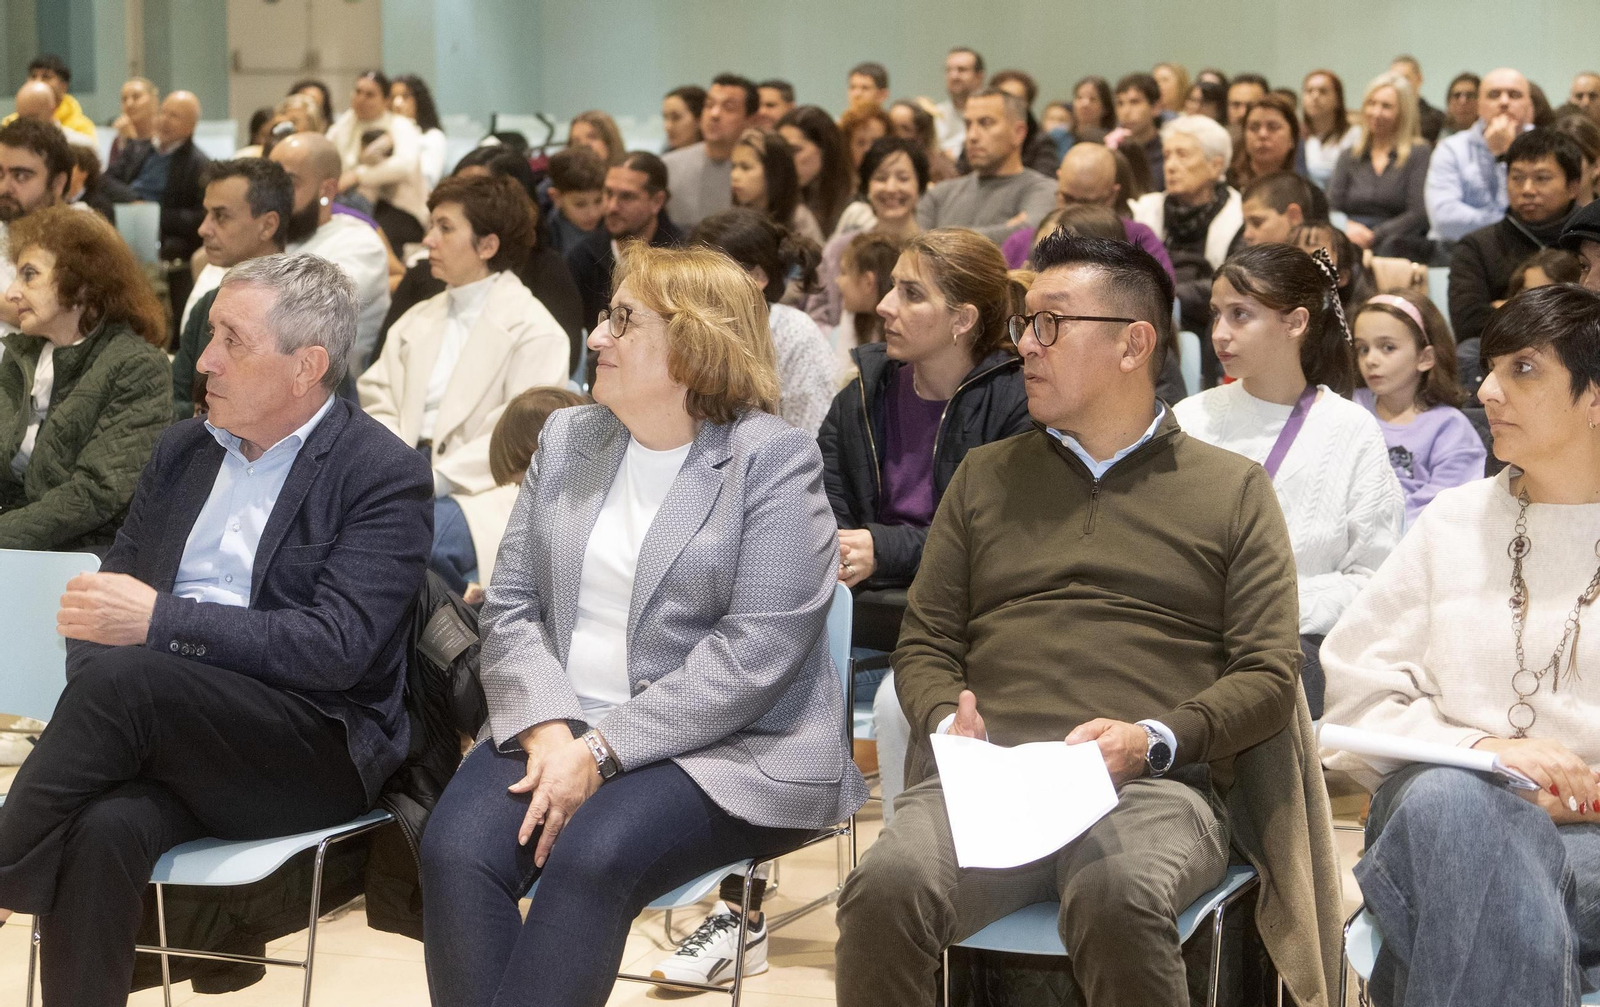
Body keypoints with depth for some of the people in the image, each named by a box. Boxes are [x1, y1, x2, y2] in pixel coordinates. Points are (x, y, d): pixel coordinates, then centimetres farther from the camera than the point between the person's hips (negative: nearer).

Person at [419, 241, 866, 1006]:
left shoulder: (775, 461, -5)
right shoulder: (567, 439, 14)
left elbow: (754, 651, -14)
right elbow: (510, 607, 8)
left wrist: (601, 749, -19)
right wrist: (549, 729, -11)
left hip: (724, 750, -5)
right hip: (558, 730, 5)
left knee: (590, 856, -33)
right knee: (454, 851, -25)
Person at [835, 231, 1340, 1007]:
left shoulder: (1233, 491, 16)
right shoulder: (985, 477, 25)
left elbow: (1266, 673, 7)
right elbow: (924, 644, 20)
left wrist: (1153, 739, -10)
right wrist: (948, 719, -3)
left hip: (1152, 787, -2)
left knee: (1116, 900, -38)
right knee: (886, 888, -32)